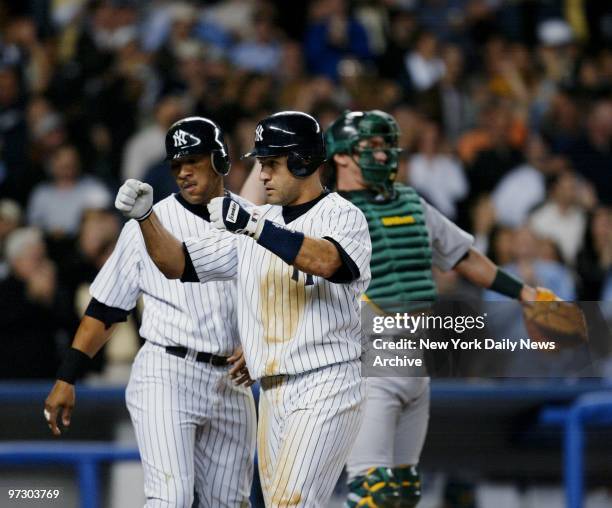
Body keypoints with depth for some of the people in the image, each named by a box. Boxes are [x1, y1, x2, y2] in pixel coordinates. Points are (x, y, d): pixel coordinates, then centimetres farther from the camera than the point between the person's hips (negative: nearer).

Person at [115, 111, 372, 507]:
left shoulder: (343, 216, -5)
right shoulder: (254, 222, 13)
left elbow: (327, 262, -28)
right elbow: (178, 264, 11)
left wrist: (253, 226, -32)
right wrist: (145, 216, -6)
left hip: (327, 389, -7)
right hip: (273, 396, 7)